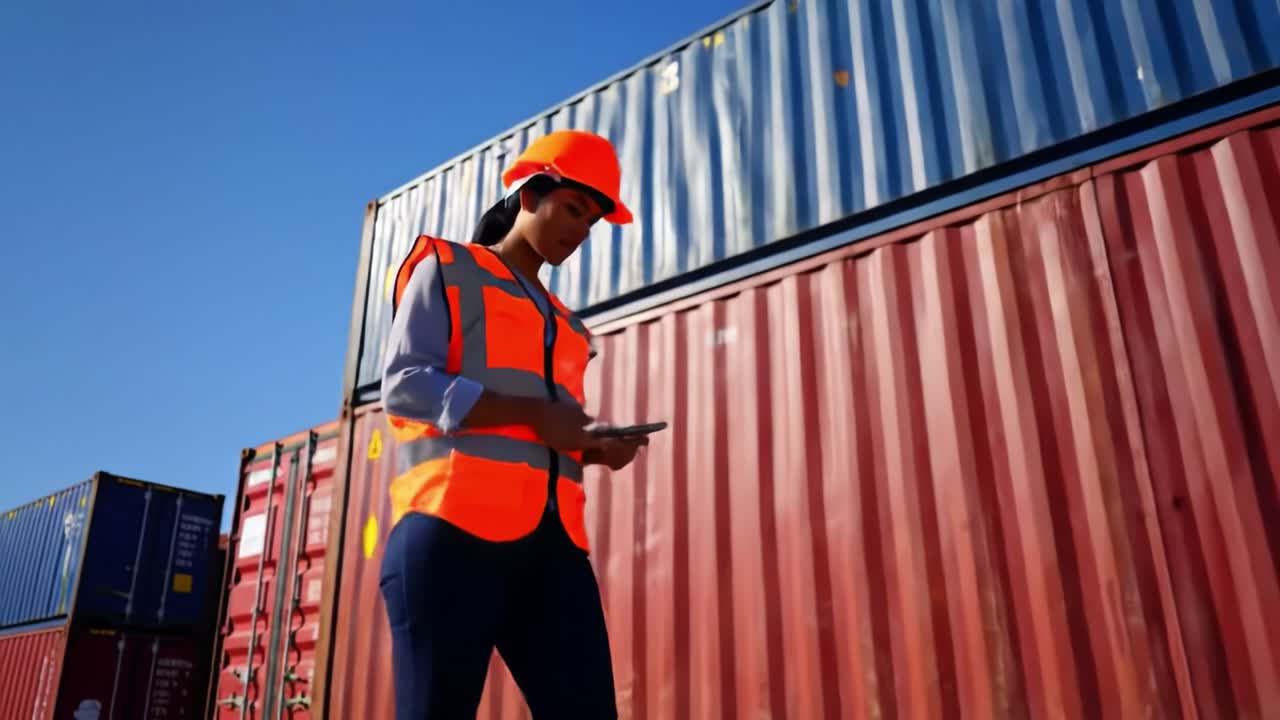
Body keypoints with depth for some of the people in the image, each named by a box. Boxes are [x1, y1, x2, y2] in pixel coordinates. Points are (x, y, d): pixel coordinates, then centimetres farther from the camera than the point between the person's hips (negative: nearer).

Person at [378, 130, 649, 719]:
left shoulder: (563, 325, 29)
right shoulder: (447, 269, 11)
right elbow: (402, 384, -4)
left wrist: (595, 448, 6)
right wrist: (533, 414, -12)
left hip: (551, 540, 6)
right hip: (454, 527, -5)